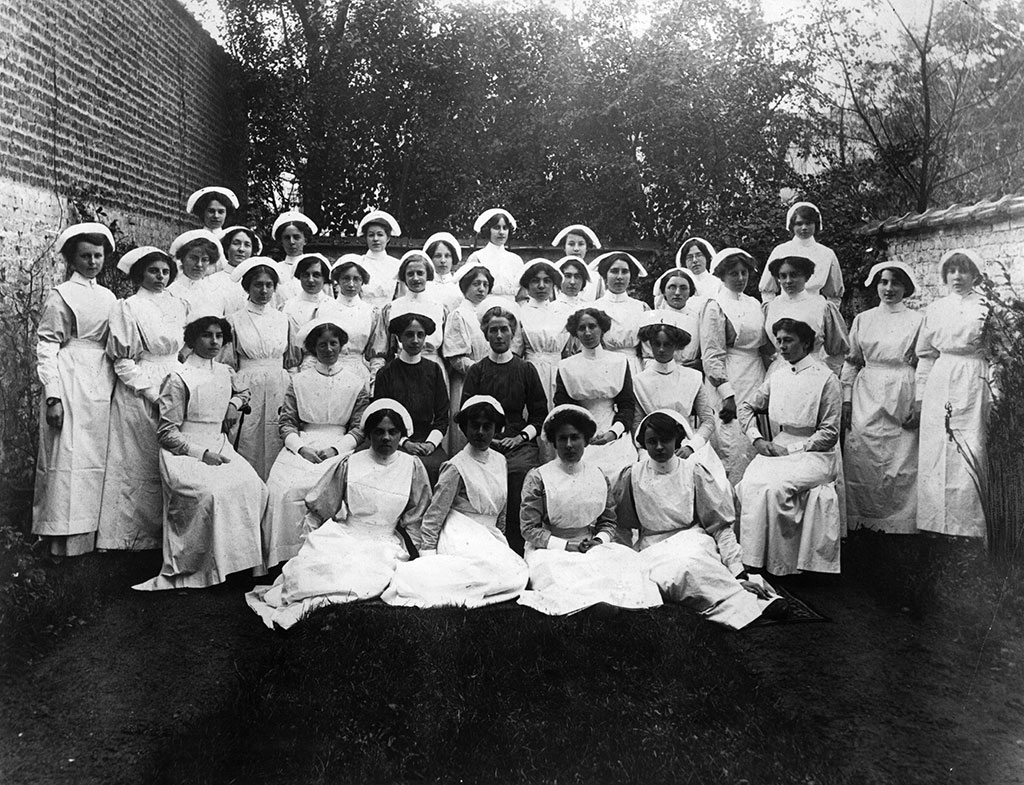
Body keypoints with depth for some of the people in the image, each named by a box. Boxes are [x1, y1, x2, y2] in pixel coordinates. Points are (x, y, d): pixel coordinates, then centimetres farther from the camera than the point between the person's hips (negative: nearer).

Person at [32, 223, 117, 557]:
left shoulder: (108, 297, 14)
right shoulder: (61, 295, -2)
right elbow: (46, 347, -7)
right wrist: (53, 395, -15)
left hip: (102, 385, 6)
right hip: (71, 382, -5)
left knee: (98, 455, 7)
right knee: (69, 456, -5)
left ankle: (94, 535, 15)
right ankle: (64, 540, 3)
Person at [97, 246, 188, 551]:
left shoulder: (179, 305, 12)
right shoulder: (128, 307, -3)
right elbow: (122, 361, -7)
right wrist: (152, 391, -14)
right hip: (139, 392, -5)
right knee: (140, 465, 0)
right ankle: (136, 534, 10)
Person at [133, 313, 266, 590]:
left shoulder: (226, 373, 12)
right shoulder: (179, 380, -6)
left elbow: (243, 392, 36)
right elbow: (167, 433, -8)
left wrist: (234, 404, 13)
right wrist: (201, 453, -17)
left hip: (219, 448, 6)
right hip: (185, 453, -5)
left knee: (253, 486, -23)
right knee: (212, 492, -33)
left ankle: (238, 559, -13)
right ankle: (185, 567, -17)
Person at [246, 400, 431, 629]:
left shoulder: (412, 467, 4)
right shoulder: (350, 464, 4)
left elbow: (415, 520, 10)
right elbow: (318, 507, 9)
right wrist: (308, 539, 0)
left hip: (385, 543, 0)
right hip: (344, 533, 1)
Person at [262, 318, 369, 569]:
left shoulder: (356, 384, 11)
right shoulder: (299, 381, 13)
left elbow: (359, 428, 6)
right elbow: (287, 422, 7)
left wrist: (336, 449, -9)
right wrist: (300, 447, -10)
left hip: (339, 448, -1)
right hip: (301, 447, 1)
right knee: (282, 489, -27)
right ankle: (285, 556, -17)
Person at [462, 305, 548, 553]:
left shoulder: (526, 370, 15)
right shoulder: (476, 371, 14)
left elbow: (540, 414, 13)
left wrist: (521, 436, -2)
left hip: (520, 442, 0)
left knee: (520, 470, -28)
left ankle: (518, 546, -17)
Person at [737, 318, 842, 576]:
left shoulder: (826, 379, -4)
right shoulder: (776, 377, 14)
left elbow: (830, 434, -7)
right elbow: (747, 408, 21)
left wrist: (791, 449, -14)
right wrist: (757, 439, 4)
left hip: (815, 453, -5)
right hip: (778, 448, 5)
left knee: (774, 486, -31)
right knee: (750, 483, -25)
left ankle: (781, 567, -18)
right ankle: (753, 563, -21)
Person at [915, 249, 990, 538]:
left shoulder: (986, 306, 1)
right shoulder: (935, 308, 11)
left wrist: (994, 395, -6)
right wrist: (919, 394, 11)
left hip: (973, 385, -3)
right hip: (939, 384, 3)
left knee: (969, 455, -4)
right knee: (934, 454, 4)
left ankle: (969, 524, 6)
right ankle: (935, 522, 13)